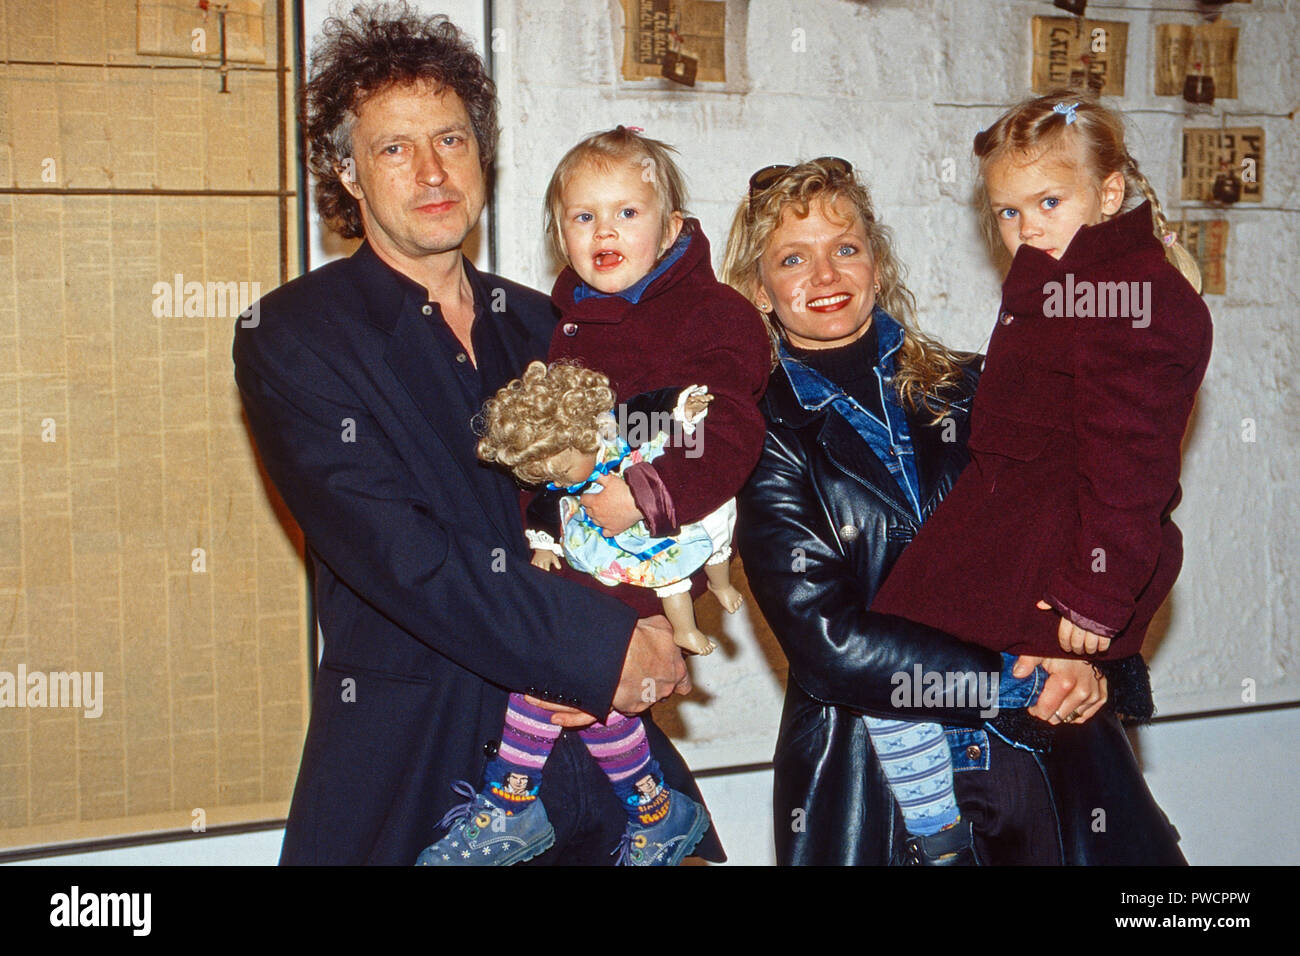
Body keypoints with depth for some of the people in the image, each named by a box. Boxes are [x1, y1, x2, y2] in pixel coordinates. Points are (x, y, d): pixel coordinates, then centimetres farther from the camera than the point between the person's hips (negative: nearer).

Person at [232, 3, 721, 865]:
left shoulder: (542, 325, 12)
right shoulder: (292, 336, -4)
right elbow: (393, 551, -15)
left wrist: (634, 642, -11)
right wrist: (595, 645, -18)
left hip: (589, 745, 4)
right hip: (413, 765, -4)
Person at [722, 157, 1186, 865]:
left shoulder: (968, 392, 6)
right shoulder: (761, 439, -4)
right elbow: (827, 641, -13)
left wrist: (1090, 661, -16)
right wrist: (1014, 681, -15)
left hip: (1045, 770, 3)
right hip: (876, 797, -3)